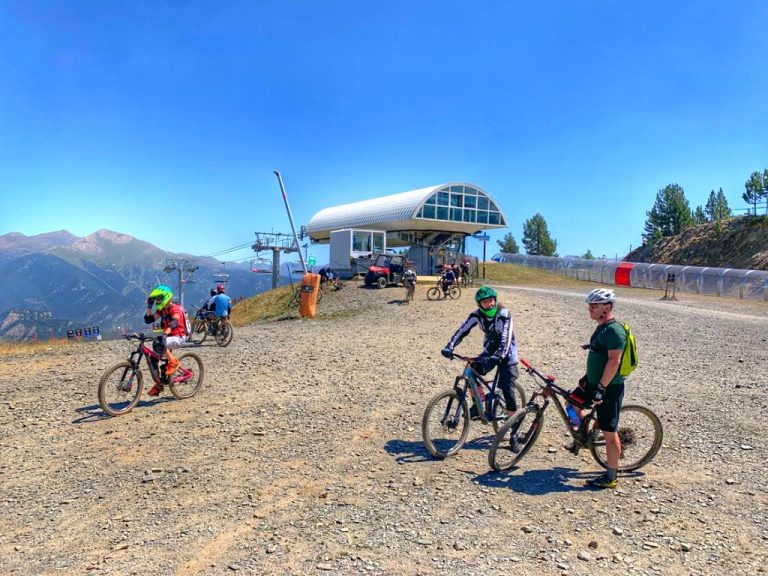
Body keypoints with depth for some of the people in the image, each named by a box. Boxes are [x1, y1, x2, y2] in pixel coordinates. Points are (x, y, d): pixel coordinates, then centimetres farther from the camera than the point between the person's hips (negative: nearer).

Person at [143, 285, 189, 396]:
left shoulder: (175, 309, -14)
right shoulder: (161, 310, 9)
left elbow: (174, 323, -34)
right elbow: (148, 320, 4)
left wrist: (164, 334, -50)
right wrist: (149, 306, -3)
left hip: (179, 338, -8)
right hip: (168, 337, 8)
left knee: (158, 343, -33)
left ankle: (173, 362, -12)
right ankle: (159, 385, 15)